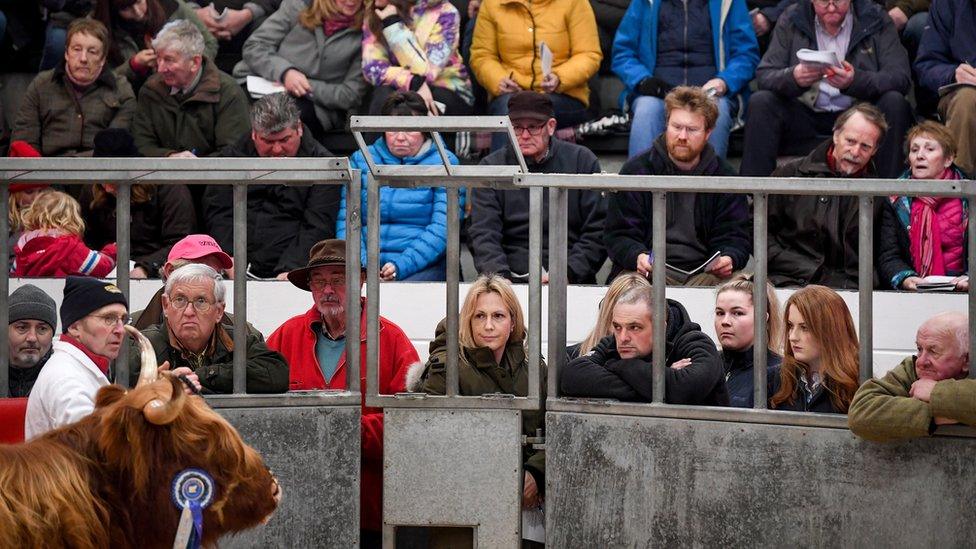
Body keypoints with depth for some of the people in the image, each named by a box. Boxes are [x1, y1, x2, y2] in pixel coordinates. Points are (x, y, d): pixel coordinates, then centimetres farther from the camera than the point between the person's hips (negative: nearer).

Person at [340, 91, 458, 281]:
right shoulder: (361, 160, 15)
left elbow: (442, 227, -7)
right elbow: (346, 219, 7)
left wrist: (401, 266, -20)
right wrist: (360, 265, -12)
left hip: (424, 266, -2)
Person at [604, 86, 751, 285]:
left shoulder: (724, 176, 12)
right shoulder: (635, 170, 8)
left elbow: (736, 237, 12)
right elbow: (618, 235, 3)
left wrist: (729, 259, -14)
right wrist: (638, 257, -20)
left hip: (704, 273, 1)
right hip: (649, 270, -1)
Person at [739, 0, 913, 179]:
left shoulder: (876, 19, -1)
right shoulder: (791, 20, 2)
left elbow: (901, 77, -11)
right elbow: (764, 75, -4)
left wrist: (855, 81, -30)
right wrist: (793, 78, -28)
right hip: (806, 114, 1)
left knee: (894, 102, -27)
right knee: (759, 103, -22)